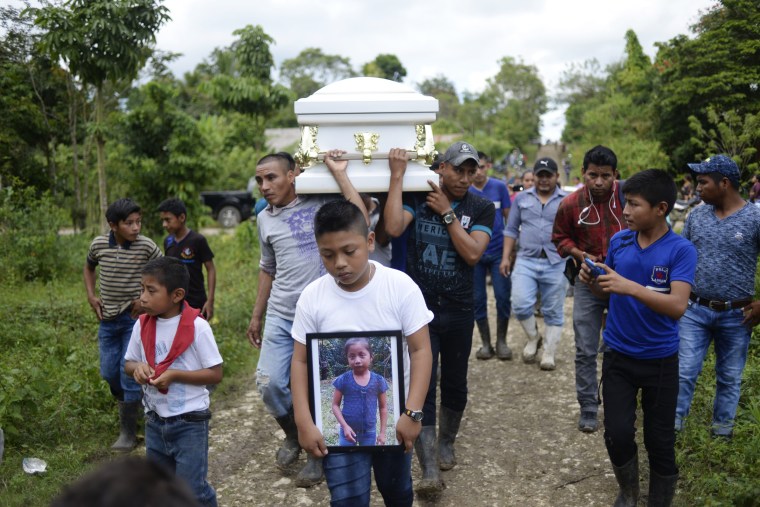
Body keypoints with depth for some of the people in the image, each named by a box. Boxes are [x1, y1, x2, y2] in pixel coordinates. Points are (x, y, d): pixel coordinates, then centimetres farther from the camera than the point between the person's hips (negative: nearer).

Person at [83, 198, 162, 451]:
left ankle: (128, 432, 7)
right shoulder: (99, 244, -3)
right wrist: (91, 296, 6)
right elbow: (88, 268, 18)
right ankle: (128, 401, 41)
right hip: (108, 319, 4)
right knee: (109, 373, 11)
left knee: (129, 372, -4)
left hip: (134, 317, -4)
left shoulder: (146, 246, -13)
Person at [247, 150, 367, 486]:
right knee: (269, 383, 1)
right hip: (281, 317, 4)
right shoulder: (264, 219, 8)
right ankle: (294, 435, 30)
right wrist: (256, 317, 20)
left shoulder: (322, 204, -6)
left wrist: (339, 173, -19)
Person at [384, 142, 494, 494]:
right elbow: (393, 228, -23)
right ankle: (430, 471, -1)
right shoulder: (416, 197, -4)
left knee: (454, 385, 14)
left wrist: (446, 212, -15)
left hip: (459, 311, 2)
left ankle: (446, 443, 39)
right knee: (421, 386, -6)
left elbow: (472, 254, -16)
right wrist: (397, 175, -21)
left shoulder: (481, 208, -2)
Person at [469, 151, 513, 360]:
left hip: (498, 251, 0)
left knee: (503, 297, 1)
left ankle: (501, 341, 17)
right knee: (478, 299, 6)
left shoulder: (499, 187, -1)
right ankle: (485, 343, 20)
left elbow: (508, 218, 4)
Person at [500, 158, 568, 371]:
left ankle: (549, 352, 19)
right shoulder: (521, 198, 9)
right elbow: (511, 230, 10)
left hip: (556, 263, -1)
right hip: (526, 260, 1)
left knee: (553, 312, 6)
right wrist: (505, 258, 3)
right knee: (521, 304, -10)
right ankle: (532, 337, 18)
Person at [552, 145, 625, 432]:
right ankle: (588, 409, 18)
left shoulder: (626, 195, -12)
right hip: (588, 282, 0)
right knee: (586, 351, 5)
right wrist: (580, 255, -10)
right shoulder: (571, 204, -9)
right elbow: (560, 238, 7)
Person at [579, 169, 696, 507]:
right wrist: (592, 281, -14)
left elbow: (677, 306, -27)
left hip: (660, 360, -2)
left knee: (659, 440, 10)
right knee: (617, 434, 0)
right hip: (618, 355, 3)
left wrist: (630, 286, -37)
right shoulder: (619, 241, -4)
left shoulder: (681, 250, -15)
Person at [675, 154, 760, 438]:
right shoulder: (696, 215, 0)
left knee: (729, 377, 15)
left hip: (736, 315, -2)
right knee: (684, 372, 5)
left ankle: (723, 430, 31)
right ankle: (672, 423, 19)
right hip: (695, 310, 2)